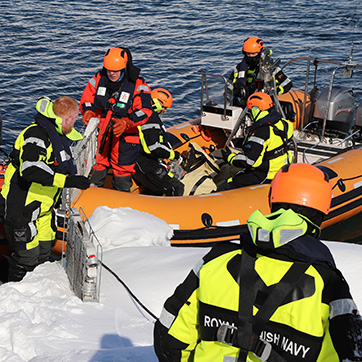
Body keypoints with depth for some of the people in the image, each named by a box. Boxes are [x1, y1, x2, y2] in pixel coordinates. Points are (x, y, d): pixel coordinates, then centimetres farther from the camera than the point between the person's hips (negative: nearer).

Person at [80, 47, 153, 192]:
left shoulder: (138, 85, -10)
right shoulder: (99, 79, 1)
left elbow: (144, 111, -16)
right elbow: (86, 99, 9)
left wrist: (126, 122, -31)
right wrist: (88, 112, -13)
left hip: (124, 139, -3)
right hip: (100, 135, 3)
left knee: (123, 177, 5)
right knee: (93, 175, 10)